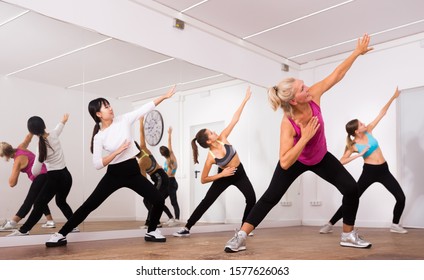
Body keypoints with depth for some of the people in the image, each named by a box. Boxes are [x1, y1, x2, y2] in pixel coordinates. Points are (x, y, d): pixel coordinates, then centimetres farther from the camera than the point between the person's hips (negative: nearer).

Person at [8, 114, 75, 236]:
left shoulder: (42, 147, -16)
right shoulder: (54, 134, -4)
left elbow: (35, 172, -11)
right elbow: (58, 128, 24)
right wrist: (63, 121, 45)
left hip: (55, 178, -7)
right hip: (66, 176, 7)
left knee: (39, 204, -1)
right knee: (61, 202, 24)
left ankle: (23, 230, 2)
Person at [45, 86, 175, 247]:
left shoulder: (124, 120, -3)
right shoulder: (99, 137, -9)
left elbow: (147, 107, -1)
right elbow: (97, 164, -15)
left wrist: (165, 96, -4)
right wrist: (118, 151, -23)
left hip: (133, 172, 3)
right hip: (114, 174, -3)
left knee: (158, 200, -4)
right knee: (89, 205, -3)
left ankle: (151, 232, 18)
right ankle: (61, 235, 9)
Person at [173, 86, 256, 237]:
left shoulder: (222, 138, -18)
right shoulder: (211, 158, -26)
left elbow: (235, 119, -16)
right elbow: (203, 180, -19)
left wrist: (245, 100, -17)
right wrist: (222, 174, -23)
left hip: (239, 173, 3)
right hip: (224, 176, -3)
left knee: (251, 199, -13)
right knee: (206, 202, -5)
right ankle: (186, 228, 1)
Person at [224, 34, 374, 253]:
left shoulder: (313, 96, -26)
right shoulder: (288, 124, -38)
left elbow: (337, 74, -12)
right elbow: (284, 163, -44)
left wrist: (357, 52, -8)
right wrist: (304, 138, -46)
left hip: (321, 157, 5)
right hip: (295, 160, -4)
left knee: (351, 189, -5)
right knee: (271, 197, -6)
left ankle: (348, 235, 13)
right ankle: (241, 237, 2)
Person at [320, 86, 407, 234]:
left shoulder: (368, 131, 0)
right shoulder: (353, 146, -11)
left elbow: (381, 114, 3)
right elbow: (341, 162, -18)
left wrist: (393, 97, 2)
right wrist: (359, 154, -21)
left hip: (384, 170, 4)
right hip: (369, 172, -4)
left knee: (401, 197, -2)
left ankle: (395, 225, 17)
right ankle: (330, 224, 3)